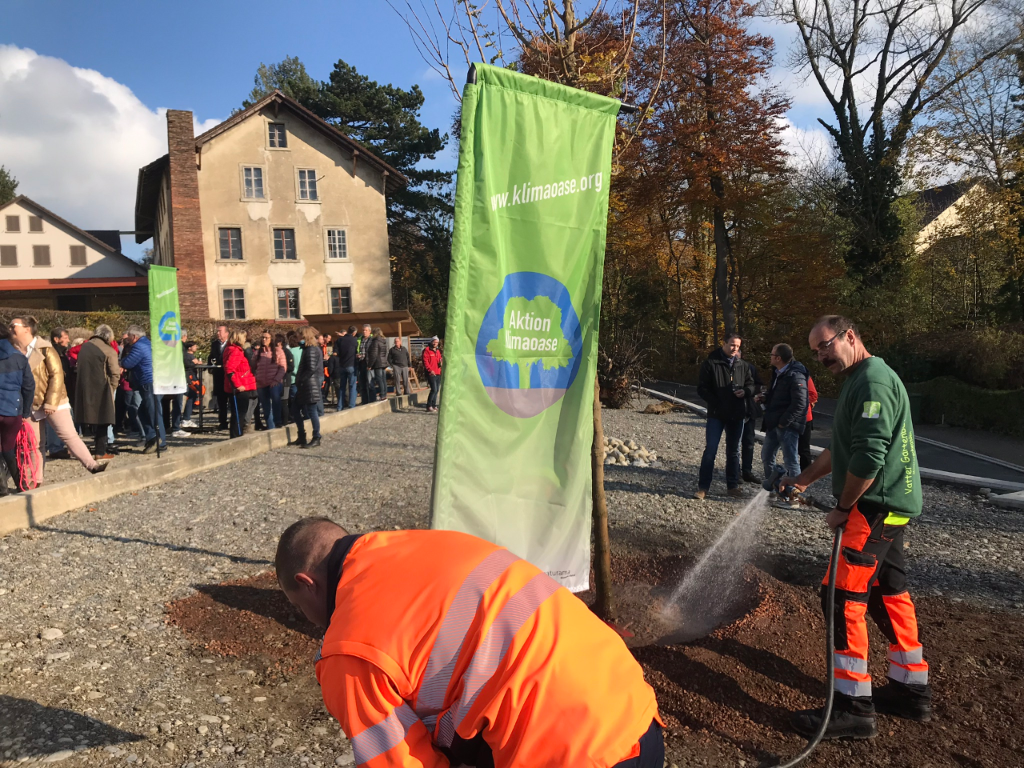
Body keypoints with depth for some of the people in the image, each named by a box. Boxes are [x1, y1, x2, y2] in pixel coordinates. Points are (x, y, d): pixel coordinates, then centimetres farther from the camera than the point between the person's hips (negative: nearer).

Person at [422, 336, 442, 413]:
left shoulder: (438, 351, 19)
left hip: (438, 374, 8)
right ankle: (429, 406, -8)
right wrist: (430, 370, -20)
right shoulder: (427, 350, -4)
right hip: (431, 374, -8)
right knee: (434, 389, -15)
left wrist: (441, 363, 5)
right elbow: (425, 362, -11)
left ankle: (434, 406, 18)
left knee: (437, 390, 10)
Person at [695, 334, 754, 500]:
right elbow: (702, 388, -7)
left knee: (733, 452, 12)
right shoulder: (711, 363, -6)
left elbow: (751, 385, 14)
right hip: (716, 415, -4)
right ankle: (703, 487, 2)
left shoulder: (743, 365, 7)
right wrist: (716, 403, -17)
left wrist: (745, 391, -9)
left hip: (737, 415, 4)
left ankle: (733, 486, 22)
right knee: (710, 451, -4)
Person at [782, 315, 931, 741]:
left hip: (875, 509, -11)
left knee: (843, 599, -8)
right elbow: (841, 448, 25)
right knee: (889, 594, 17)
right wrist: (804, 478, 21)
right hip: (886, 508, 11)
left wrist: (842, 508, -14)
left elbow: (868, 458, -25)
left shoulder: (873, 382, -18)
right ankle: (911, 690, 30)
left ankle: (854, 708, 0)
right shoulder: (859, 381, 17)